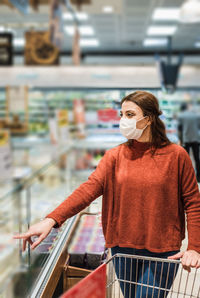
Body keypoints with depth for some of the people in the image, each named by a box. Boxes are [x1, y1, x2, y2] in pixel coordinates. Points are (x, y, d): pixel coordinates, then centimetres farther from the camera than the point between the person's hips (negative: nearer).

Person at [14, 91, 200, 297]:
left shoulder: (176, 155, -6)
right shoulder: (115, 156, 0)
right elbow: (89, 189, -14)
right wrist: (51, 220, -27)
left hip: (162, 251, -3)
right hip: (123, 248, 3)